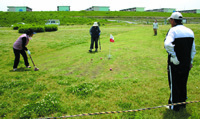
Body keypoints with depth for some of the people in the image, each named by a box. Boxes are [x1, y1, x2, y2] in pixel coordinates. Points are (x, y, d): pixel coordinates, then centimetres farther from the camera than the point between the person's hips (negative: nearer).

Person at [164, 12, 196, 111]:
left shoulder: (173, 30, -13)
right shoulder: (190, 31, 8)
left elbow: (167, 44, -32)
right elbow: (193, 50, 13)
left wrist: (174, 56, -21)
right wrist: (190, 61, 19)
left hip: (175, 63, -6)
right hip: (186, 63, 7)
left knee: (174, 84, 7)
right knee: (183, 84, 20)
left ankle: (174, 106, 18)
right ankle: (182, 103, 33)